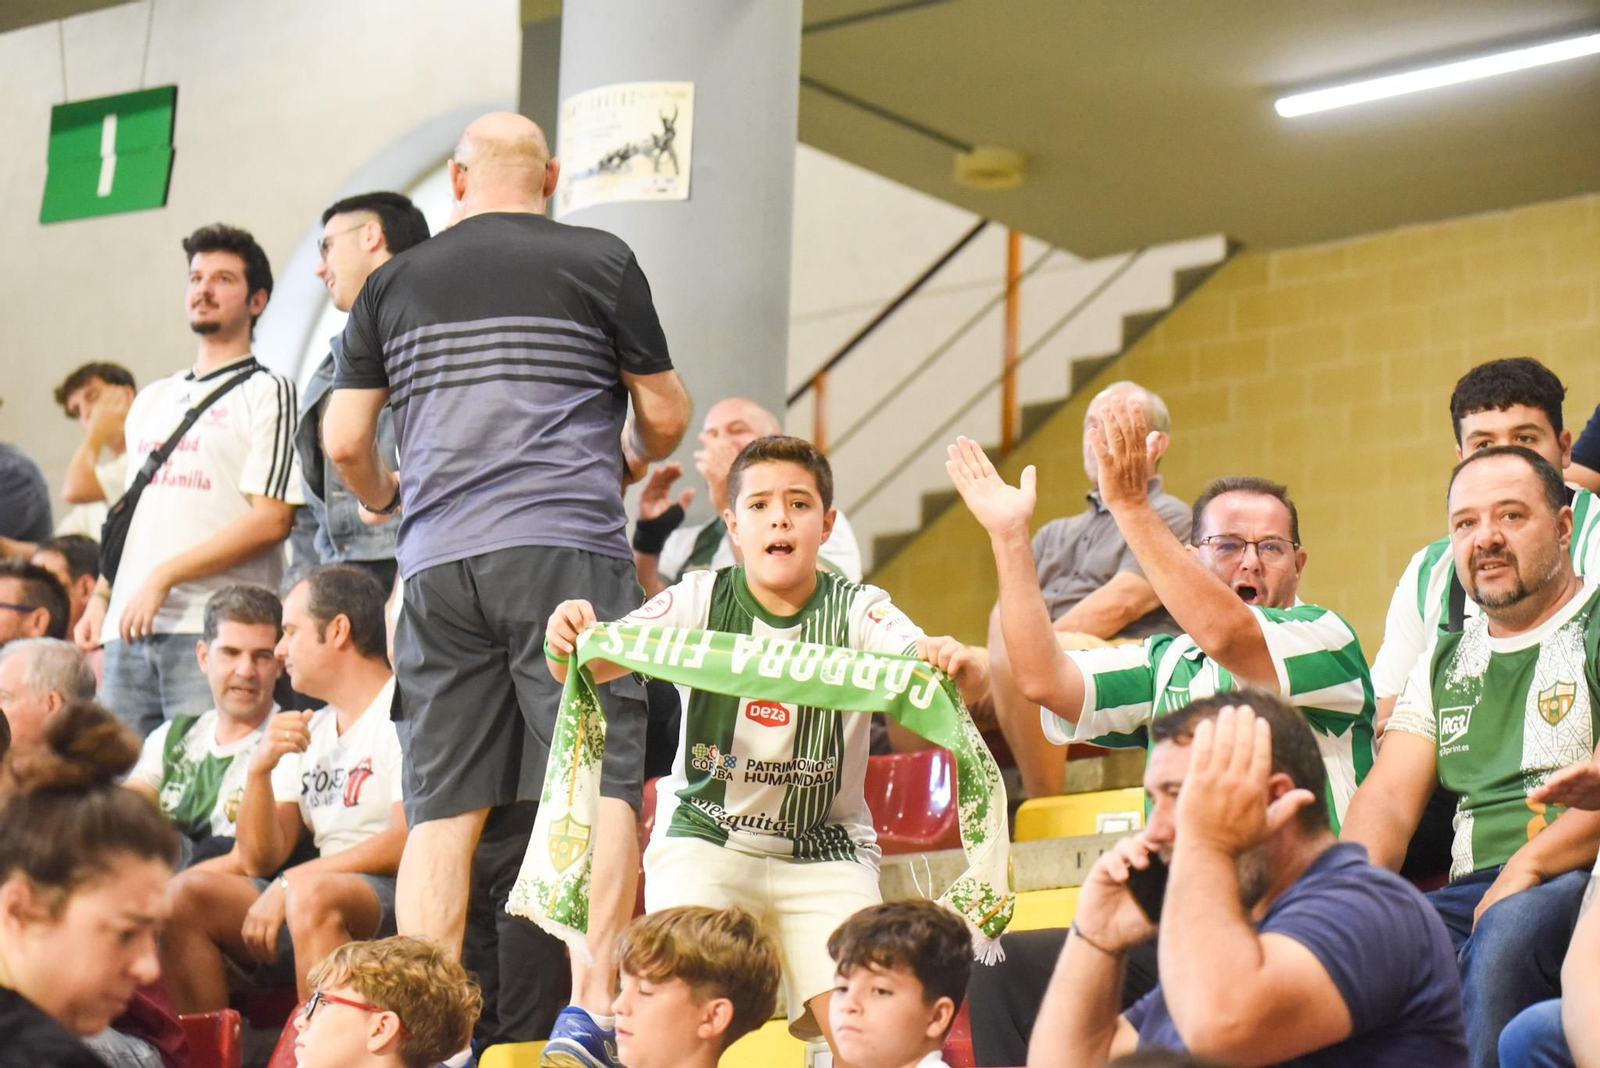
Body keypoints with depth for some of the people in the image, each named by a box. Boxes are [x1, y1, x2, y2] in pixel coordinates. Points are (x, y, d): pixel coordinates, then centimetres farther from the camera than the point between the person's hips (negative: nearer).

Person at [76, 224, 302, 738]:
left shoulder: (268, 393, 1)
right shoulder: (151, 400, 23)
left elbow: (270, 520, -9)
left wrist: (163, 578, -13)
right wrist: (100, 597, 13)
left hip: (215, 631, -6)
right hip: (130, 626, 6)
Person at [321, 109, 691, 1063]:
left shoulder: (395, 282, 12)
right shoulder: (600, 262, 5)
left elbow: (344, 441, 11)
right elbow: (666, 418, 8)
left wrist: (383, 497, 32)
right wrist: (630, 463, 29)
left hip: (437, 561, 3)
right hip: (566, 551, -3)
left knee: (443, 805, 4)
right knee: (599, 780, -4)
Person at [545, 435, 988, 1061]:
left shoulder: (857, 612, -6)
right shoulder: (699, 602, -5)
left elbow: (923, 662, -22)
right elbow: (594, 663, -14)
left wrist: (957, 665, -46)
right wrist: (568, 642, -37)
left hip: (825, 851, 0)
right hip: (704, 838, 0)